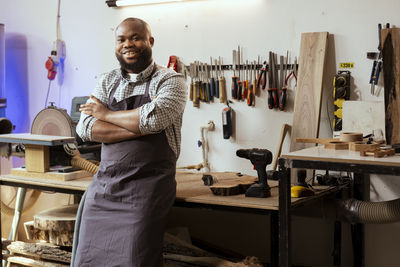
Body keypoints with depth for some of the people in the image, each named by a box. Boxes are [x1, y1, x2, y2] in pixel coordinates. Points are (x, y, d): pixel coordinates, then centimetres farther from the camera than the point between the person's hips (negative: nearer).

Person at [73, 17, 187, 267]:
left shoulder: (171, 80, -1)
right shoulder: (107, 82, 13)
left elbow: (153, 117, -21)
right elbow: (85, 128, -1)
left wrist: (106, 114, -5)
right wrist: (139, 128, -13)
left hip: (147, 187, -5)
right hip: (103, 185, 5)